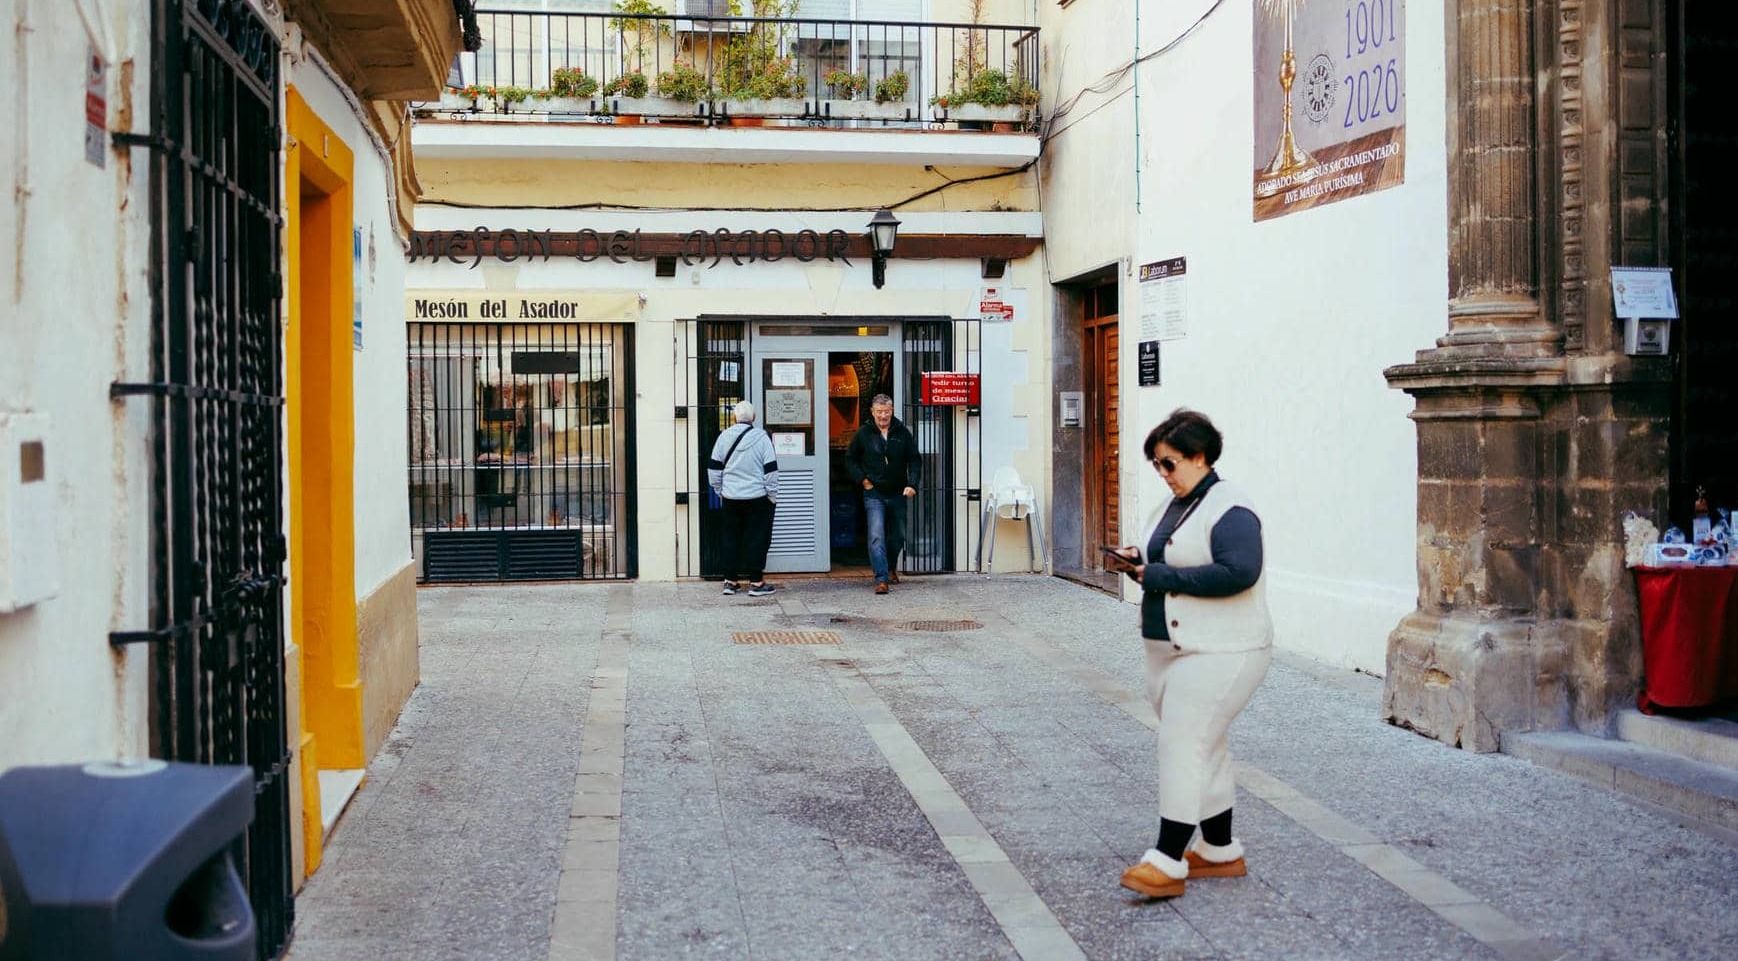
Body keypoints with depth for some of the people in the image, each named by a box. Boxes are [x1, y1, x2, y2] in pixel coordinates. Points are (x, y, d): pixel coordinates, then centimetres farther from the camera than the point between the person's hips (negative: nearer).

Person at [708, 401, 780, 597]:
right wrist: (773, 497, -1)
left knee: (731, 538, 12)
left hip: (731, 498, 4)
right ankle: (756, 583, 3)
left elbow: (714, 469, 5)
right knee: (757, 540, 3)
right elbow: (771, 471, -10)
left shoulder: (724, 437, 0)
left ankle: (730, 581, 15)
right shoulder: (761, 438, -10)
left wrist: (720, 490, 17)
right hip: (757, 498, -3)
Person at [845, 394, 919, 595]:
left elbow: (914, 461, 4)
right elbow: (850, 459, 11)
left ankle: (891, 568, 39)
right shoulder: (864, 433, 0)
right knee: (876, 536, -16)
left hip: (898, 494, 2)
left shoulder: (903, 433, 2)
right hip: (874, 494, -2)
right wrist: (862, 479, -2)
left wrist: (912, 484, -10)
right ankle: (881, 578, -20)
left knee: (898, 536, 14)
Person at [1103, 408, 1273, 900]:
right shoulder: (1175, 504, 14)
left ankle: (1167, 862, -10)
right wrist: (1136, 563, 1)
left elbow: (1238, 572, -28)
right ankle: (1221, 852, 26)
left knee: (1182, 747, -13)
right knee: (1204, 749, 15)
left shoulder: (1230, 509, -15)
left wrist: (1160, 576, -23)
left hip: (1218, 654, -10)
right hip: (1173, 650, 10)